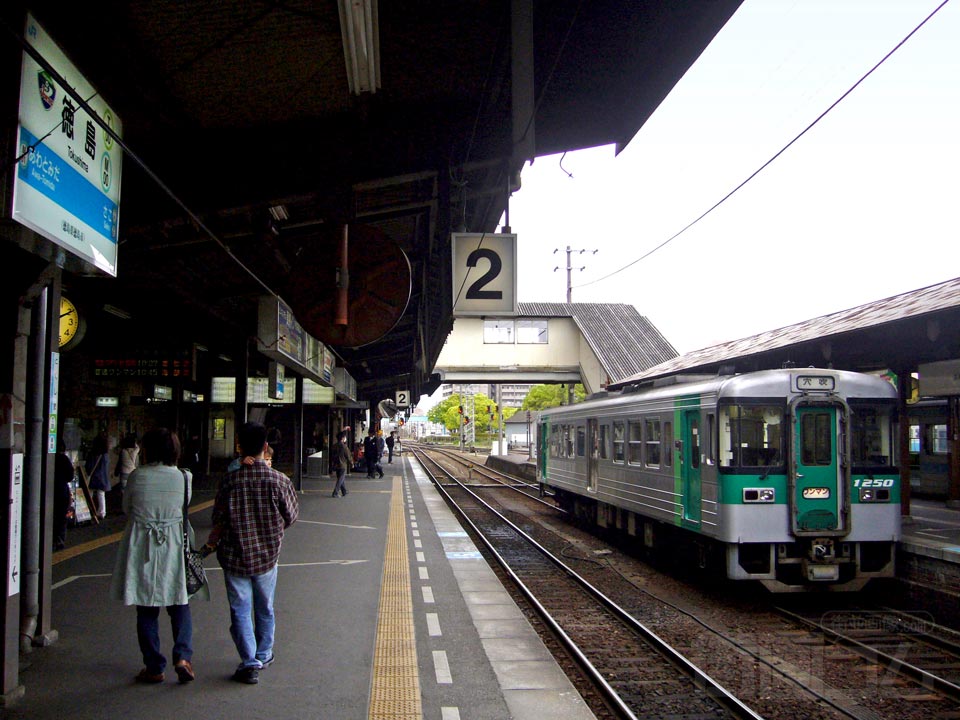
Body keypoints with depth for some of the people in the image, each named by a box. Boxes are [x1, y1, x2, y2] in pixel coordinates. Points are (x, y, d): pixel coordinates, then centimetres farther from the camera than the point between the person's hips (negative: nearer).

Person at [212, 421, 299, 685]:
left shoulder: (230, 481, -15)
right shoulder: (279, 480, -15)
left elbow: (217, 519, -5)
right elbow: (291, 516, -3)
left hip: (235, 557, -1)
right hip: (267, 555, 1)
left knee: (240, 611, 9)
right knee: (265, 609, 20)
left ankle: (249, 663, 5)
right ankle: (264, 655, 34)